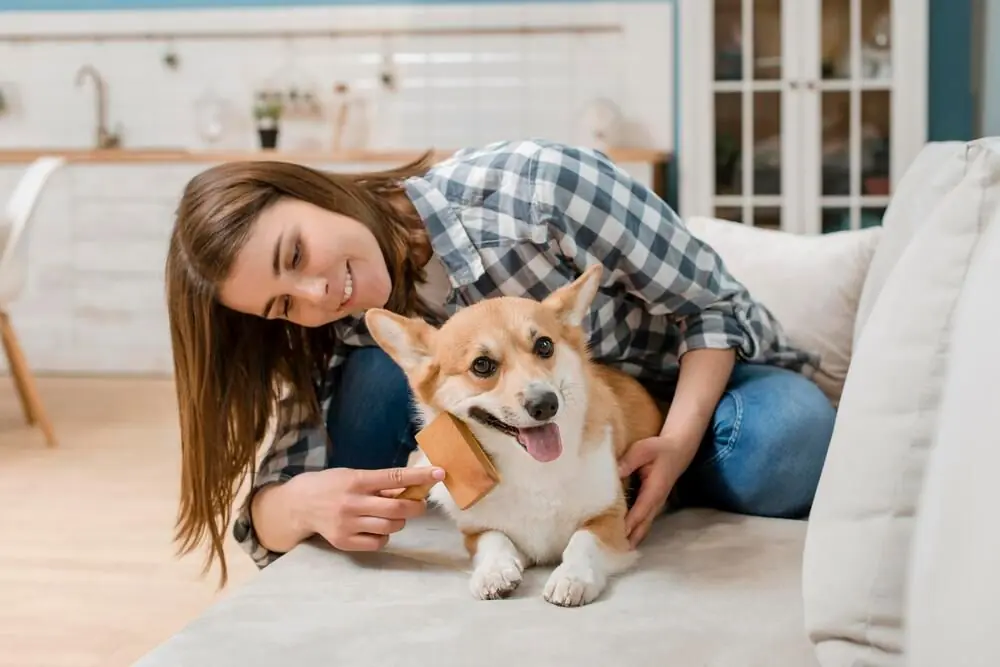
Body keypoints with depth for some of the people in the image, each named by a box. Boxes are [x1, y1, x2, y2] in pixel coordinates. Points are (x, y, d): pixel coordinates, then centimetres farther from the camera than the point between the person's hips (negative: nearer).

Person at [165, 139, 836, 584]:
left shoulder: (533, 185, -31)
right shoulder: (342, 331, -16)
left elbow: (715, 301, -21)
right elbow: (267, 513, -19)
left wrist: (678, 440, -34)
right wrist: (309, 503, -42)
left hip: (704, 378, -2)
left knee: (785, 437, -38)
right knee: (374, 377, -23)